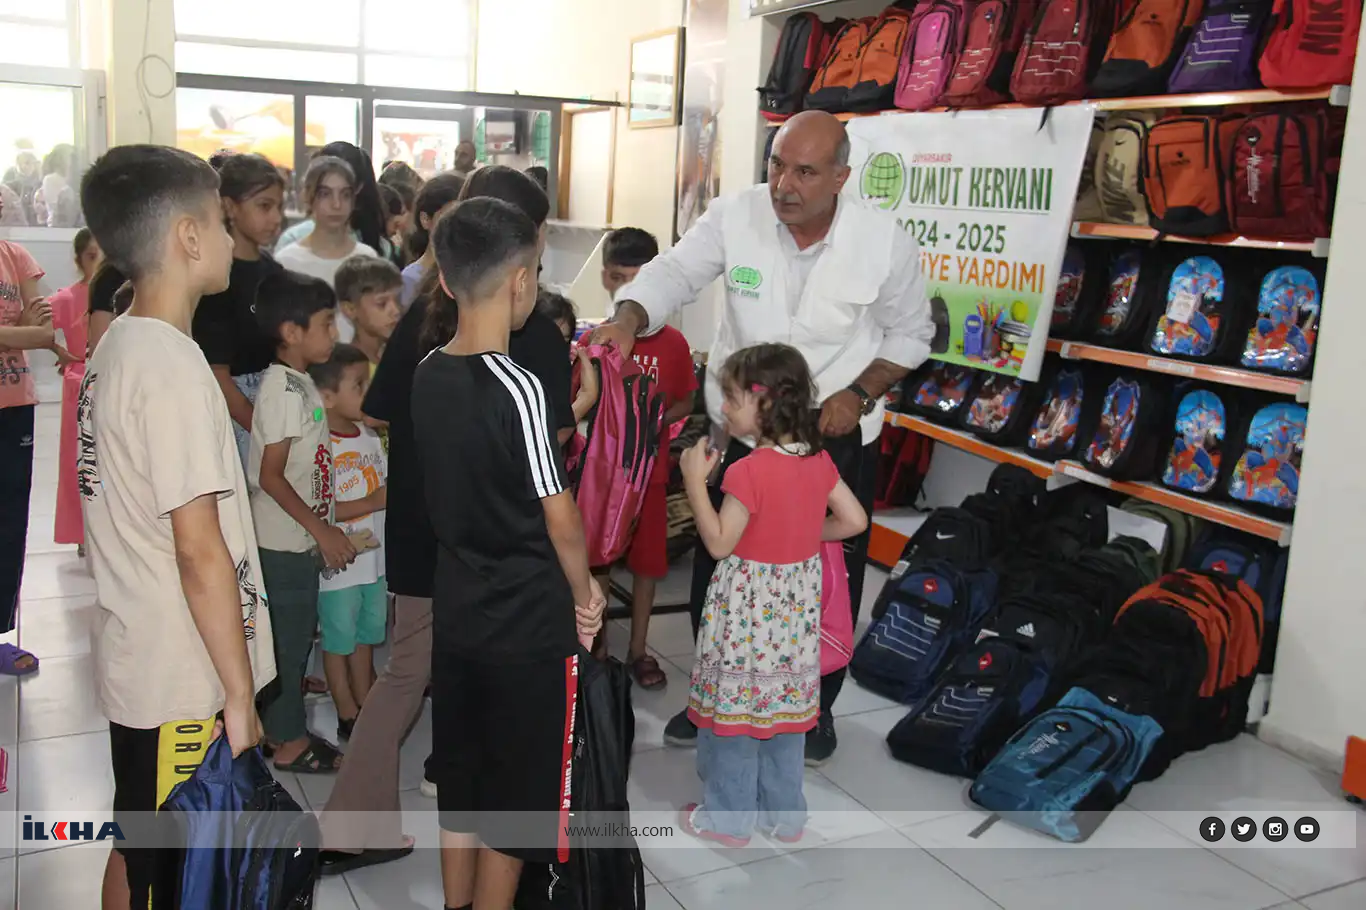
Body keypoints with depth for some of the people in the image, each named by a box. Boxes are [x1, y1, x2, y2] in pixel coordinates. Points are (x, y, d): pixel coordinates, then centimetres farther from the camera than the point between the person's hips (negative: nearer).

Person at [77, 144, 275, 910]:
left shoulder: (118, 347, 7)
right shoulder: (173, 365, -22)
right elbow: (200, 548, -23)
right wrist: (240, 694, -16)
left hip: (138, 661, 9)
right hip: (184, 680, -9)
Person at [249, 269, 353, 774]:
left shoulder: (298, 383, 8)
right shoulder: (285, 390, -20)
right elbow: (270, 475, -22)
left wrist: (321, 530, 17)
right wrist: (321, 530, -20)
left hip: (298, 539, 9)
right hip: (284, 541, -9)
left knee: (295, 635, 17)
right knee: (289, 637, 3)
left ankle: (282, 727, 31)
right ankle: (288, 741, 17)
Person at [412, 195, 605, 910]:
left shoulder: (427, 374, 0)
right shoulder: (518, 388, -22)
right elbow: (560, 517, -17)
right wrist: (584, 594, 0)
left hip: (455, 614, 7)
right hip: (529, 625, -7)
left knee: (459, 788, 21)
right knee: (514, 801, 10)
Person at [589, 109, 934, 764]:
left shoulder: (886, 242, -13)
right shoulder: (734, 218, -12)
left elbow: (911, 333, -1)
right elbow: (673, 273, -14)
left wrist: (861, 393, -14)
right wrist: (629, 318, -35)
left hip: (837, 435, -1)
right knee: (717, 567, 12)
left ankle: (815, 705, 38)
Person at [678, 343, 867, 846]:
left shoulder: (749, 470, -22)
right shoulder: (819, 460, -2)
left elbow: (719, 543, -19)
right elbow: (855, 520, 4)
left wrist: (695, 480, -15)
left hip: (747, 605, -7)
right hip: (796, 601, 7)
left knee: (734, 707, 9)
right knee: (785, 707, 19)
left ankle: (728, 818, 22)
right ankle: (785, 813, 31)